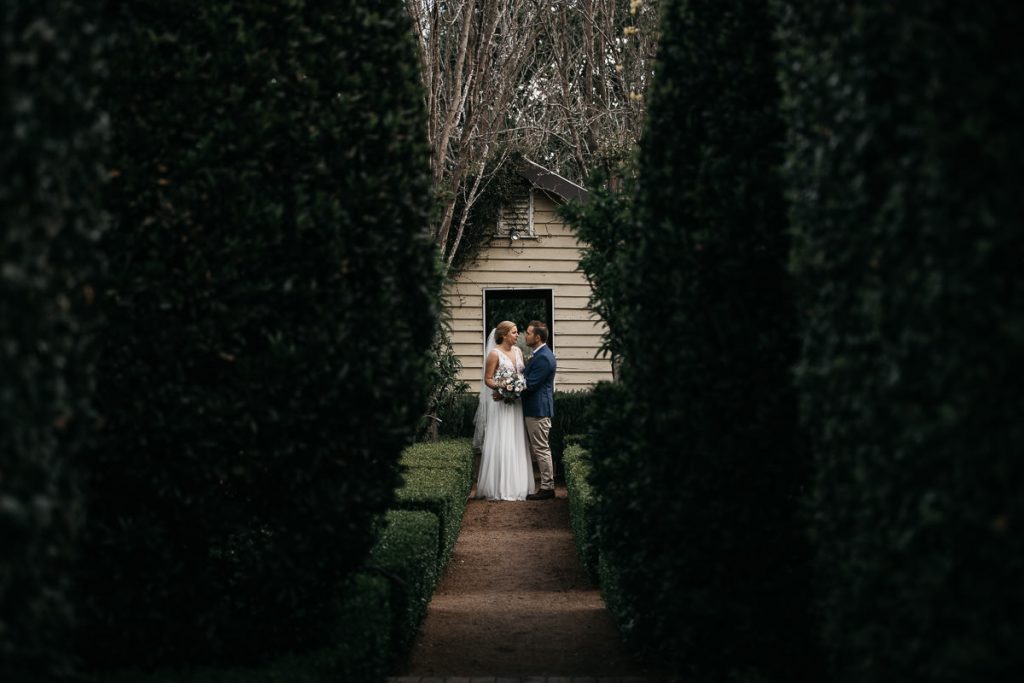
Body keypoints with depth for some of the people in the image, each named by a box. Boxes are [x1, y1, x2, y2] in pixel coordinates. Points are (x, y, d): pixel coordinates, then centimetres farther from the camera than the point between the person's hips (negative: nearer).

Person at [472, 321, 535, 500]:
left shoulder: (518, 351, 10)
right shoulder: (494, 354, -9)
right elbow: (488, 379, -9)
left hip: (517, 403, 7)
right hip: (501, 403, -7)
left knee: (517, 444, 9)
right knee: (501, 444, -5)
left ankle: (517, 484, 15)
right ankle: (500, 487, 0)